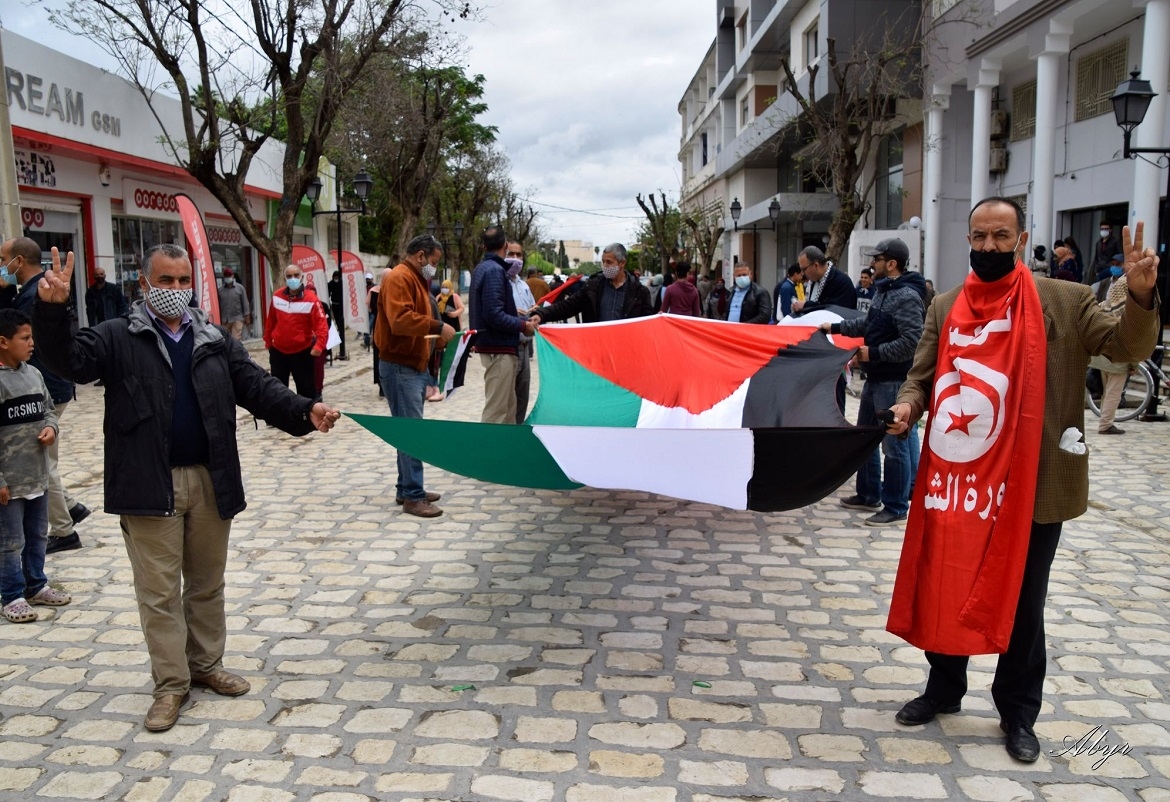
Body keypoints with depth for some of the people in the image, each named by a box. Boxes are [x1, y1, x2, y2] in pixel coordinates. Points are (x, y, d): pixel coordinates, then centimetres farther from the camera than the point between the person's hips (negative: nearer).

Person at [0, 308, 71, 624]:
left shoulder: (33, 373, 4)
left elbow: (48, 410, 18)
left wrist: (51, 427, -6)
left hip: (37, 475, 7)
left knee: (38, 536, 19)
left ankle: (36, 586, 35)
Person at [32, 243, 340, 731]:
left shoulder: (215, 340, 9)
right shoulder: (118, 338, -1)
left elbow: (258, 388, 2)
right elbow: (71, 359, -17)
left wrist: (305, 412, -15)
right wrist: (51, 310, -35)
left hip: (210, 482, 4)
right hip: (149, 486, -3)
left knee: (208, 583, 15)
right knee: (159, 590, 4)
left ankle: (207, 665, 32)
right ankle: (171, 683, 17)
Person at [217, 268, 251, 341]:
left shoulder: (240, 288, 2)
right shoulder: (220, 290, 3)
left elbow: (245, 303, 2)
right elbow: (218, 305, 6)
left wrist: (247, 317, -1)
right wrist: (219, 319, 5)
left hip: (237, 318, -2)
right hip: (225, 320, 2)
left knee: (236, 339, -9)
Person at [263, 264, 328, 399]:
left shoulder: (310, 299, -15)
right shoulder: (277, 296, -1)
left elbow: (321, 324, -22)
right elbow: (271, 321, 10)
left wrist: (319, 345, -35)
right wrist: (268, 341, 15)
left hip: (302, 352, -4)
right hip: (278, 351, 4)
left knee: (306, 388, 4)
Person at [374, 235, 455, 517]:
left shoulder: (415, 279, 19)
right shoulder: (399, 278, -14)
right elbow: (400, 319, -28)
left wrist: (438, 334, 9)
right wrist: (437, 326, -26)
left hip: (415, 365, 11)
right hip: (400, 367, -11)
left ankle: (406, 488, 22)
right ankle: (413, 496, -6)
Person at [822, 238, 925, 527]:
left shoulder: (906, 296, -18)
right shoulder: (883, 290, 12)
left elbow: (912, 341, -25)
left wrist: (874, 353, -21)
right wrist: (835, 327, 22)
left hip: (894, 381, -11)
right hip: (875, 377, 11)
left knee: (894, 445, -2)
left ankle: (896, 508, 7)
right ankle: (869, 495, 33)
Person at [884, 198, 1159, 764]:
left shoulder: (1065, 302, -2)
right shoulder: (946, 308, 7)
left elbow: (1126, 346, -10)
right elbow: (922, 375, 9)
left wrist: (1140, 297, -28)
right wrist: (908, 406, -12)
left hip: (1029, 485, -2)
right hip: (954, 479, 3)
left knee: (1021, 600, 10)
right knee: (945, 588, 13)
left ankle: (1018, 712, 28)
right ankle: (944, 688, 34)